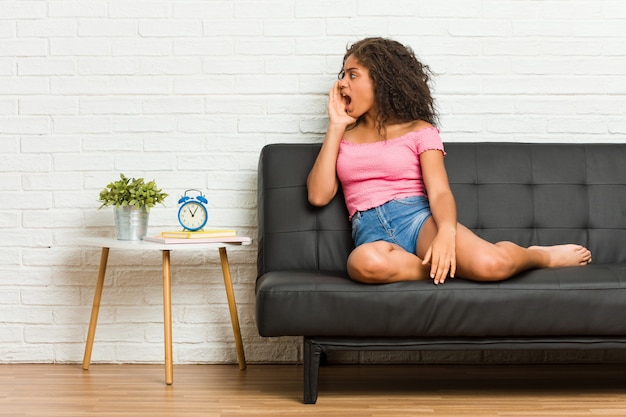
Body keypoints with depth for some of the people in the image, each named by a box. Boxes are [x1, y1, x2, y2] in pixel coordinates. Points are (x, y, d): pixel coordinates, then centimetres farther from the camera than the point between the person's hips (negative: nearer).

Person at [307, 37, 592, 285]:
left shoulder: (420, 131, 10)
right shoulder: (344, 137, 21)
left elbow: (440, 192, -5)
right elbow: (318, 195, 6)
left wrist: (447, 231, -29)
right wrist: (336, 126, 7)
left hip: (418, 218, -1)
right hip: (371, 232, 1)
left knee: (491, 262, -32)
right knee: (366, 262, -41)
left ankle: (541, 255, 5)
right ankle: (450, 267, -16)